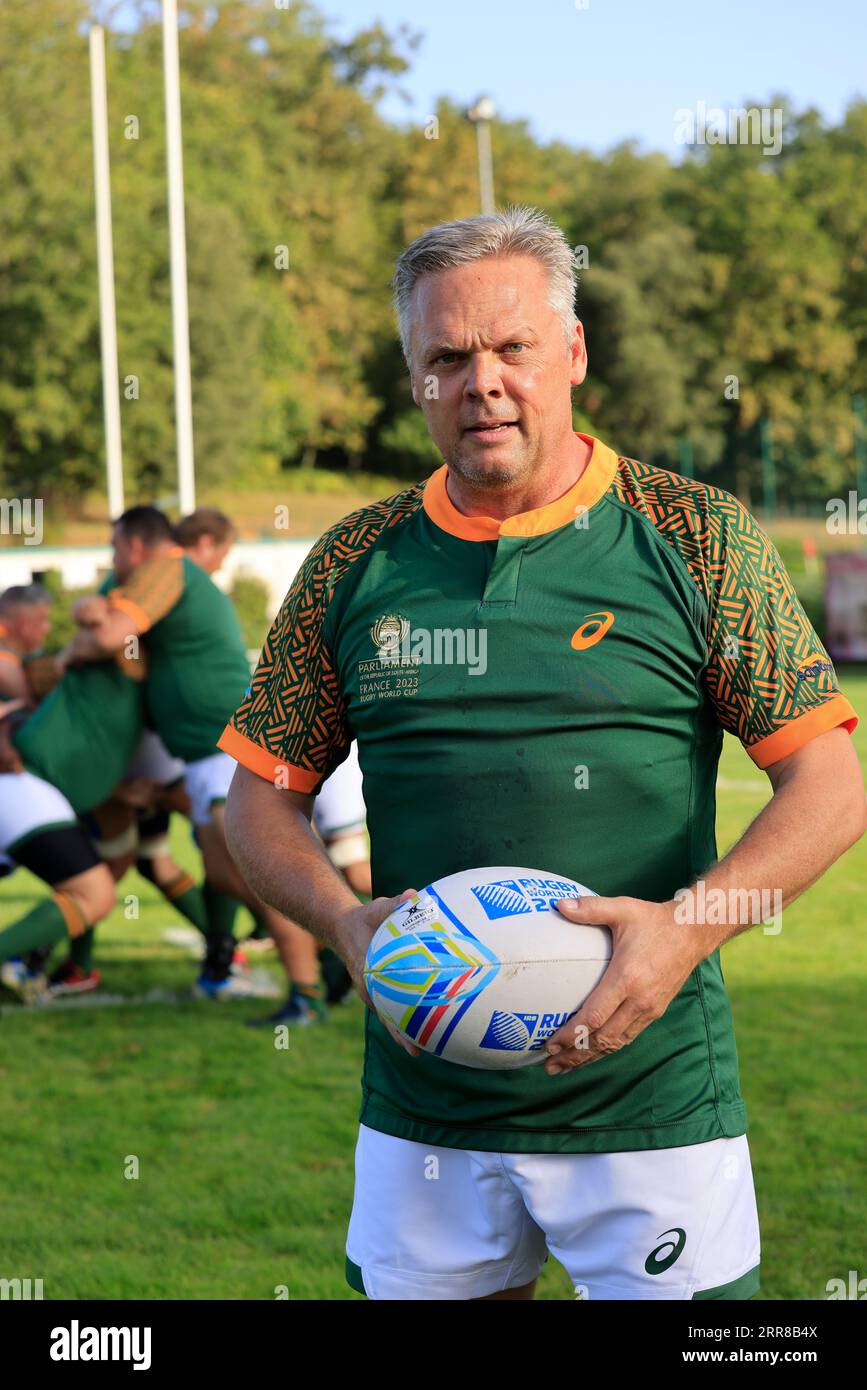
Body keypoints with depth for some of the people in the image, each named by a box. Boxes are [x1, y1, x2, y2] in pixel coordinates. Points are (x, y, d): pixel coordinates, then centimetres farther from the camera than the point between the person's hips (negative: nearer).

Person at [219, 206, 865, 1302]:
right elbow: (261, 796, 11)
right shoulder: (354, 565, 6)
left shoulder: (697, 537, -2)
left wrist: (688, 927, -19)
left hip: (650, 1102, -2)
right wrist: (345, 922, -8)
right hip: (419, 1110, 3)